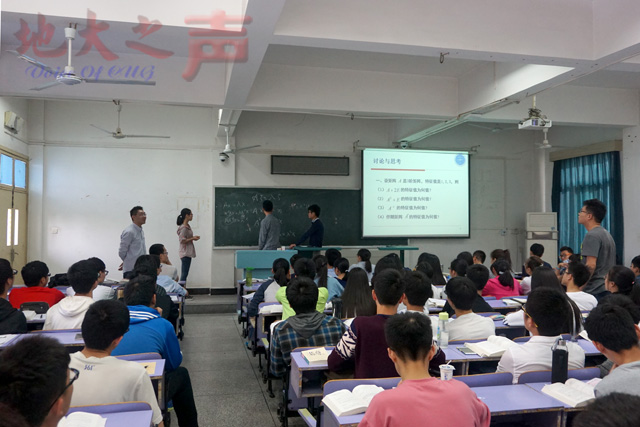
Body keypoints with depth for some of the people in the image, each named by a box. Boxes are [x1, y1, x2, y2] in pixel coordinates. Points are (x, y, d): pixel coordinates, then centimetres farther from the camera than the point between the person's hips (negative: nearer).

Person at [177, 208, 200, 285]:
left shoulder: (187, 226, 13)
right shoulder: (184, 228, -16)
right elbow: (182, 240, -21)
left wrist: (193, 238, 6)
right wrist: (192, 238, -15)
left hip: (188, 253, 10)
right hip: (185, 253, -10)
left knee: (184, 273, 12)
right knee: (184, 273, -8)